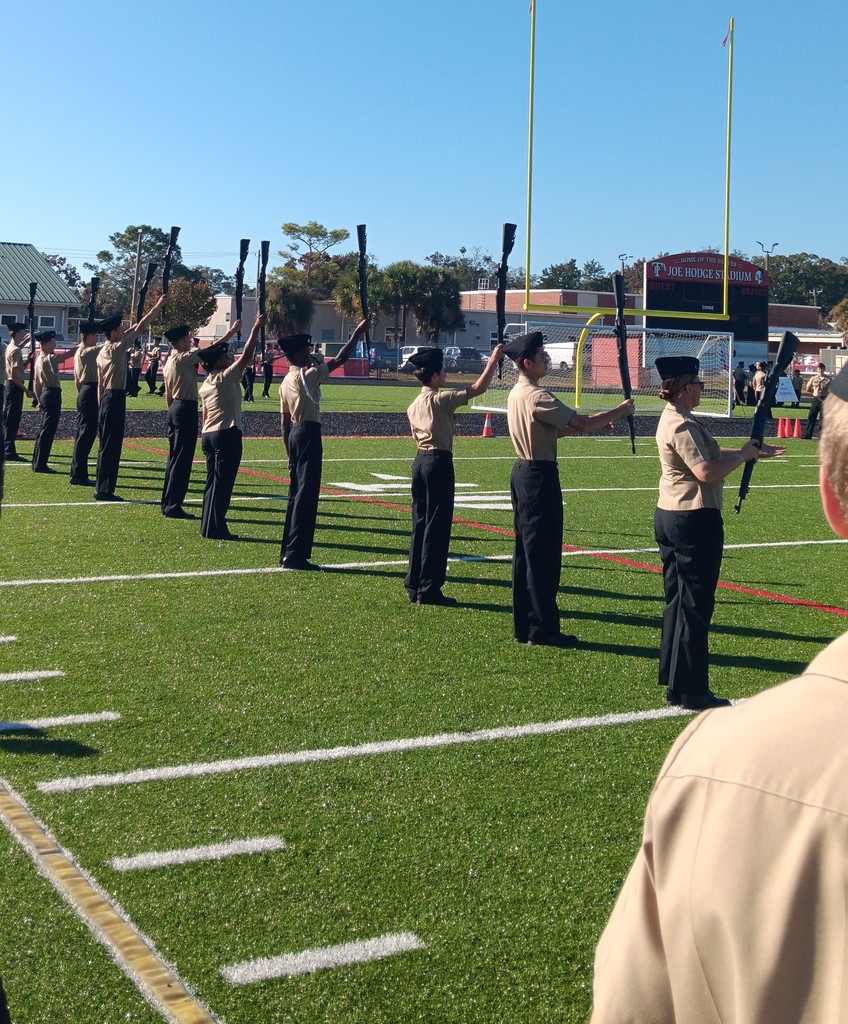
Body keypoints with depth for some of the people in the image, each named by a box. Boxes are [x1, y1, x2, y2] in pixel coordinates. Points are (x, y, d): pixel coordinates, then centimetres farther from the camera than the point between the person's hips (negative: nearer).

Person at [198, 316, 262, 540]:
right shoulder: (227, 378, -10)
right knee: (223, 482, -6)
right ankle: (215, 528, -6)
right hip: (227, 434, -8)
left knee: (212, 481, 12)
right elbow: (247, 355, -14)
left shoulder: (205, 384, 14)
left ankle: (208, 526, 14)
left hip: (208, 435, 8)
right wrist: (256, 328, -8)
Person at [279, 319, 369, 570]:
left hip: (294, 434, 9)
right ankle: (295, 554, -10)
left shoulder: (286, 382, 14)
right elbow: (340, 359, -11)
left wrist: (290, 454, 20)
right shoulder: (307, 375, -10)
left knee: (296, 492, 14)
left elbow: (284, 422, 16)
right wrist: (357, 334, -2)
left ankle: (288, 552, 18)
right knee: (306, 495, -8)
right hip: (308, 434, -9)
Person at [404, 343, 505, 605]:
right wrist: (493, 360, -6)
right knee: (437, 527, -3)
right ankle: (429, 590, -1)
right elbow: (478, 388, -15)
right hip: (439, 463, -8)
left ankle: (414, 585, 17)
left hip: (420, 460, 8)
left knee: (420, 523, 13)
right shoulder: (440, 399, -12)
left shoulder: (414, 406, 11)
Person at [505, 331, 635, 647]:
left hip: (522, 472, 10)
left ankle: (523, 626, 19)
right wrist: (619, 411, -5)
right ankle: (543, 629, 1)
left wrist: (594, 422, 9)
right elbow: (582, 423, -19)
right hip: (540, 476, -10)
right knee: (544, 553, -4)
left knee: (526, 550, 13)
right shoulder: (536, 396, -18)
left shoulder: (516, 393, 13)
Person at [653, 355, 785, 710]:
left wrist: (751, 451, 10)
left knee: (678, 601, 15)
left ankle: (674, 684, 22)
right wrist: (743, 455, -13)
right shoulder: (682, 425, -18)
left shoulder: (672, 418, 14)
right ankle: (692, 691, 3)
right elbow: (706, 471, -26)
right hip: (694, 521, -11)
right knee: (695, 606, -3)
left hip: (669, 517, 11)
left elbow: (710, 454, 16)